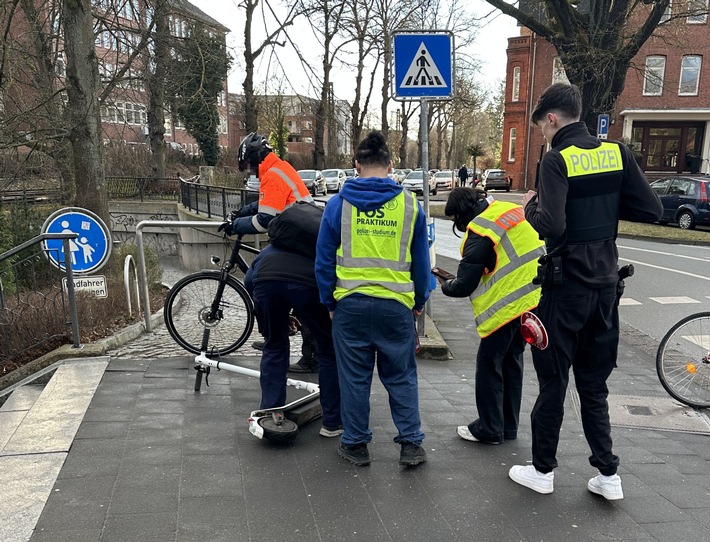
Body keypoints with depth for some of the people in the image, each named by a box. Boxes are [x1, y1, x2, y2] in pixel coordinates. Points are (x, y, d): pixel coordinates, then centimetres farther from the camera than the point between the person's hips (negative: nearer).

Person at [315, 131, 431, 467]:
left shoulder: (339, 203, -1)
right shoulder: (410, 204, 2)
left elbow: (324, 259, 2)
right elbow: (421, 260, 8)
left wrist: (329, 302, 12)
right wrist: (420, 301, 19)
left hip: (351, 303, 0)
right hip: (396, 304, 1)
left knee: (354, 377, 12)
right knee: (401, 376, 14)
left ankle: (356, 444, 22)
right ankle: (411, 444, 18)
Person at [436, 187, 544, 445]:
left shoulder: (479, 231, -17)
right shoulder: (511, 211, 8)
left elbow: (464, 285, -14)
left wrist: (444, 285, 7)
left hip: (507, 306, -9)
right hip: (533, 299, 9)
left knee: (489, 365, 5)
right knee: (512, 362, 18)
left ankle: (489, 429, 15)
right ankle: (508, 426, 28)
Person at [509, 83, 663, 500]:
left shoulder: (557, 159, -14)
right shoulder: (617, 152, 3)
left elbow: (550, 227, -26)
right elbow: (651, 210, 3)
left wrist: (531, 206, -6)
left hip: (566, 286, -6)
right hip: (606, 283, 6)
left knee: (553, 381, 7)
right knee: (594, 383, 16)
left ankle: (543, 470, 21)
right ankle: (608, 474, 21)